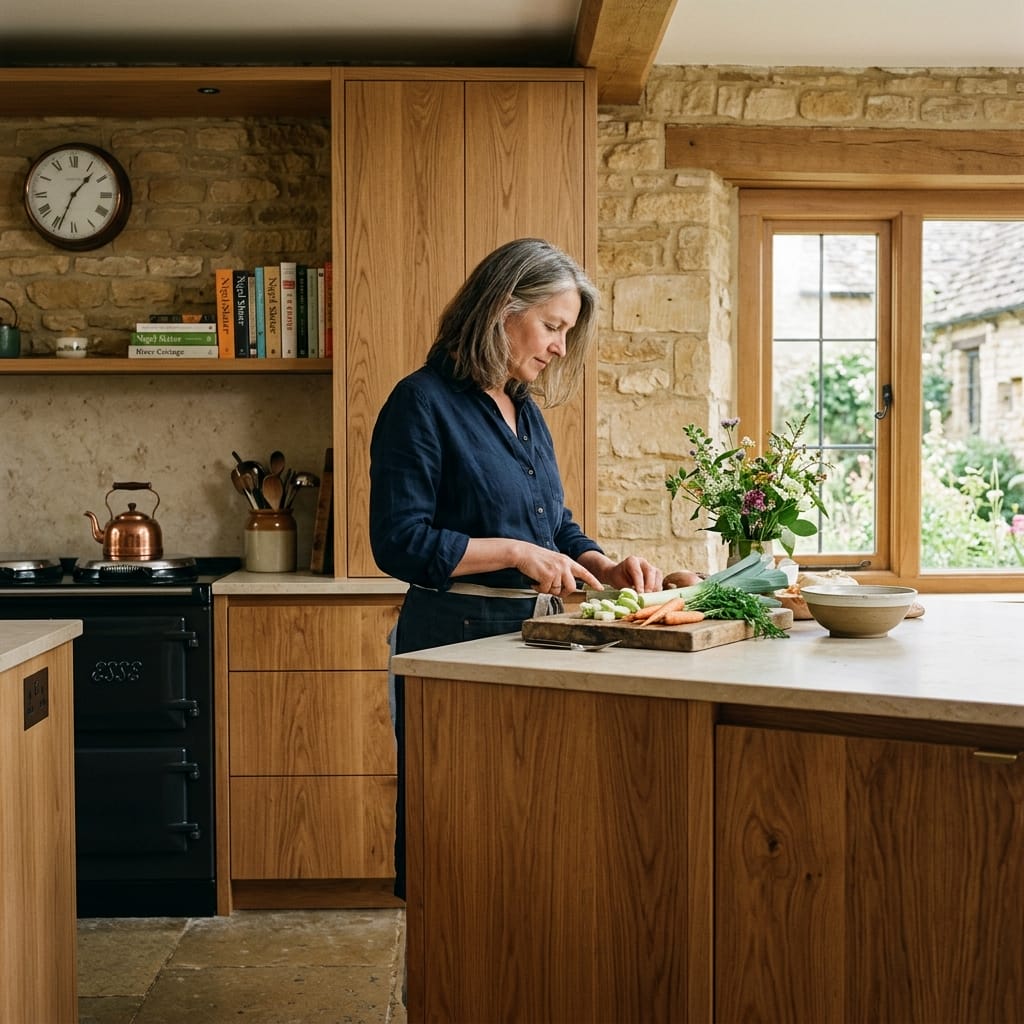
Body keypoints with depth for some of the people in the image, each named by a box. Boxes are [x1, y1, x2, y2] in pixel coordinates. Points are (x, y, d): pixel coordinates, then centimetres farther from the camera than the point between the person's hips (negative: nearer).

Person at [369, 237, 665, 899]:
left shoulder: (526, 411, 14)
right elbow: (400, 542, -17)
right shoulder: (423, 404, -10)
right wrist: (517, 553, -18)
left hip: (533, 632, 8)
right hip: (456, 638, -8)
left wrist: (607, 567, 2)